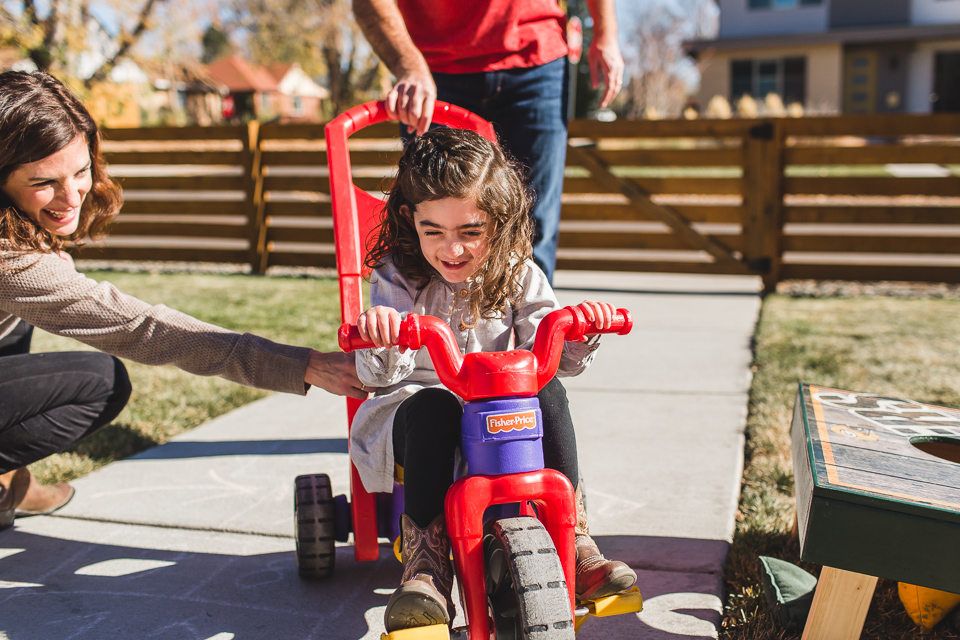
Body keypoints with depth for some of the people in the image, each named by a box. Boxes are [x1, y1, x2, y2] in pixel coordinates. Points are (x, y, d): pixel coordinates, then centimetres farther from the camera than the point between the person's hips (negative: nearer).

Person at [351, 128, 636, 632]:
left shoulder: (516, 273, -3)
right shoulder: (397, 277, -9)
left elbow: (552, 354, -6)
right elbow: (381, 376, -21)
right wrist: (379, 343, -45)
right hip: (421, 412, -2)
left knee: (546, 393, -27)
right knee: (431, 407, -35)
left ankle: (571, 539, -20)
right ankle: (425, 569, -29)